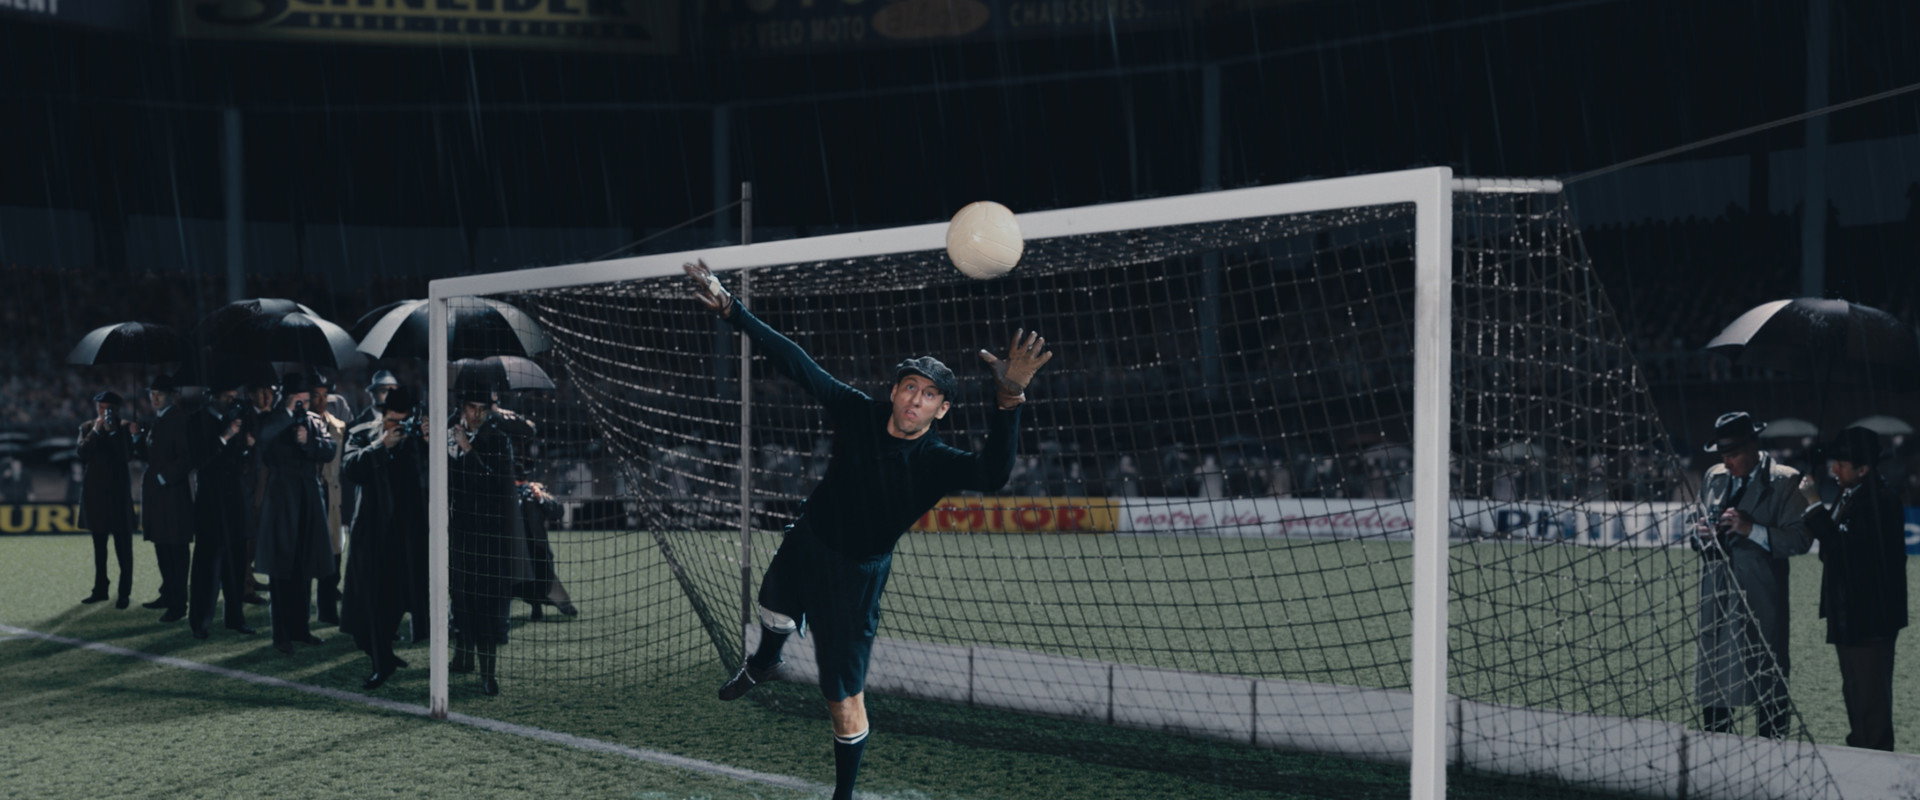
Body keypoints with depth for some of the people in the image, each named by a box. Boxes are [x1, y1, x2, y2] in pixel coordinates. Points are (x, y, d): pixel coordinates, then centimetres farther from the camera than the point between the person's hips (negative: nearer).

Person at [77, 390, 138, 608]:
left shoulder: (124, 427, 0)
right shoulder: (87, 427, 8)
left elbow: (127, 456, -8)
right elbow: (82, 454, -5)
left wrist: (114, 431, -15)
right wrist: (96, 431, -11)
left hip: (118, 491, -4)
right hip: (95, 491, 4)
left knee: (123, 545, -6)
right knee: (99, 545, 11)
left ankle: (124, 593, -4)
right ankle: (100, 589, 19)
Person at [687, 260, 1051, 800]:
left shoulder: (937, 463, -27)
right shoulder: (860, 413, -17)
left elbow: (992, 475, -48)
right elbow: (796, 363, -16)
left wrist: (1009, 399, -65)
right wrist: (729, 309, -22)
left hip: (854, 576, -4)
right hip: (804, 543, 4)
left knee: (845, 698, -3)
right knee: (773, 611, 31)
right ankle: (764, 664, 67)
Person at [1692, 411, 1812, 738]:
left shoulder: (1784, 481, -4)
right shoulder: (1714, 477, 14)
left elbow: (1799, 539, -11)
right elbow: (1699, 535, 23)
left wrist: (1751, 529, -21)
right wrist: (1703, 535, -1)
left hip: (1760, 601, -6)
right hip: (1716, 598, 6)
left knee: (1767, 685, -2)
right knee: (1711, 682, 8)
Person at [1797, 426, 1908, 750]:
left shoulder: (1881, 500, -20)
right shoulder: (1850, 496, 10)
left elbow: (1844, 546, -26)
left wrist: (1815, 504, -22)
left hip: (1871, 617, -10)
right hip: (1849, 615, 10)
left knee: (1871, 695, -2)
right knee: (1854, 690, 20)